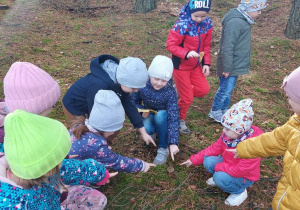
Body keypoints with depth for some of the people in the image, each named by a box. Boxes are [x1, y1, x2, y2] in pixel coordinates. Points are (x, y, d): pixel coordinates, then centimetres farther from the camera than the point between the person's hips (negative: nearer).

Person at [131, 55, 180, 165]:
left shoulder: (170, 92, -28)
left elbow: (174, 117, -31)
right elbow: (133, 102, -5)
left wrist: (173, 142, -38)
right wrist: (142, 111, -27)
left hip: (163, 118, -1)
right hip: (148, 115, 1)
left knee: (160, 115, -37)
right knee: (146, 129, -34)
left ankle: (163, 148, -16)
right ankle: (151, 132, 6)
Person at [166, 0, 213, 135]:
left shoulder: (207, 24, -5)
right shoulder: (182, 25, -25)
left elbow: (206, 45, 5)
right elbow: (170, 45, -21)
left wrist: (206, 63, -2)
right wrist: (186, 53, -34)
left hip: (195, 65, 6)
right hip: (180, 66, -6)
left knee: (204, 90, 4)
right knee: (187, 98, 2)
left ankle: (180, 89, 26)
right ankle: (180, 120, 28)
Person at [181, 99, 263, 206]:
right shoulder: (229, 133, -16)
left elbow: (241, 170, -34)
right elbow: (215, 148, -3)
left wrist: (218, 167, -24)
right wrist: (194, 159, -3)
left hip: (244, 177, -6)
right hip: (228, 165, 6)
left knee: (220, 177, -31)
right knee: (208, 161, -17)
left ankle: (240, 192, -1)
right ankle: (220, 177, 12)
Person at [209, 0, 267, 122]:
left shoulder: (243, 20, 8)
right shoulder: (235, 22, -25)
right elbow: (227, 48, -26)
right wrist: (227, 68, -21)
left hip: (236, 64, 9)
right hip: (230, 65, -9)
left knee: (229, 89, 19)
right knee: (225, 89, 2)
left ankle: (223, 110, 34)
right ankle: (215, 112, 21)